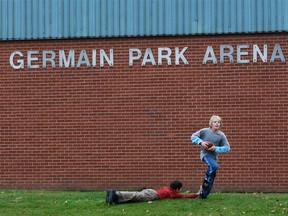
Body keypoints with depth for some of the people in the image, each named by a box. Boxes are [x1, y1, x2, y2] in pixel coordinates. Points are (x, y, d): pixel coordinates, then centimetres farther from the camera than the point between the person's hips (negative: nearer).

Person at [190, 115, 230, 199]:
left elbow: (227, 148, -7)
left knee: (212, 177, 7)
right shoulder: (205, 131, -11)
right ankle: (206, 178, -6)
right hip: (205, 154, -4)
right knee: (214, 166, -33)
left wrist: (216, 148, -20)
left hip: (214, 156, 4)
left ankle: (203, 194, 23)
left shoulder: (221, 135, -7)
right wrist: (201, 142, -21)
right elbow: (193, 136, -4)